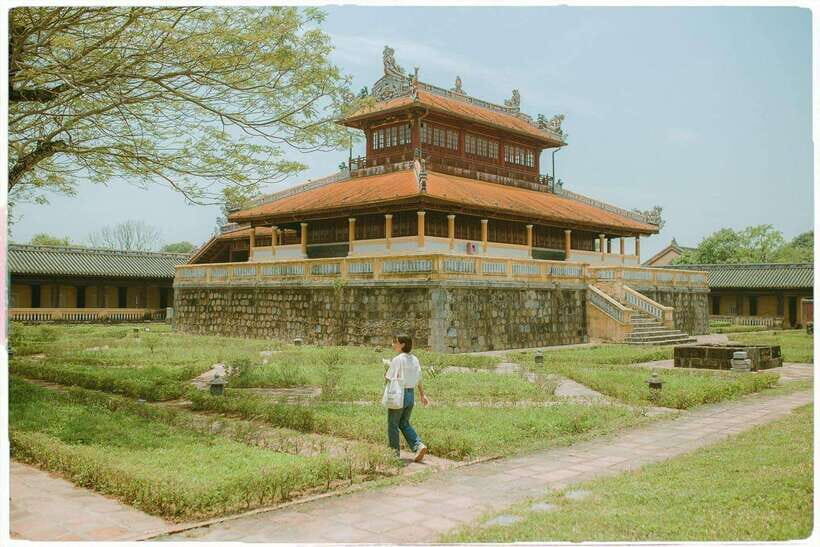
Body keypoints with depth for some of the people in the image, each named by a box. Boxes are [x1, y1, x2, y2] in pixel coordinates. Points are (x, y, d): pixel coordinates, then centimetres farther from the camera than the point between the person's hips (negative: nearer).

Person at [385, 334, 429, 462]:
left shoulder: (397, 360, -16)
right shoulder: (415, 359, 5)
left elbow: (389, 379, -17)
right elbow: (419, 379, 13)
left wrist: (385, 375, 4)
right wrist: (422, 394, 22)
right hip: (411, 395, 7)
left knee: (393, 425, 9)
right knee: (404, 424, 19)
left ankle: (394, 452, 16)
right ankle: (419, 446, 4)